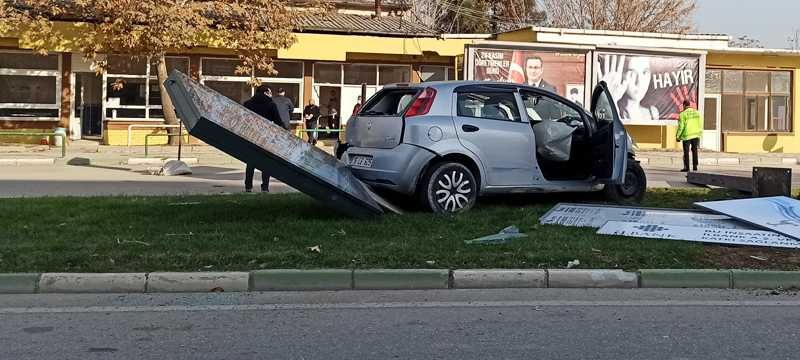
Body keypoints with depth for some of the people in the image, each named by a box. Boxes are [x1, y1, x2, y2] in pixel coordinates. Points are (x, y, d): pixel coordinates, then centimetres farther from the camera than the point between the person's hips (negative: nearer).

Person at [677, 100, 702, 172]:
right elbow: (700, 125, 9)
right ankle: (695, 166, 11)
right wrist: (699, 134, 17)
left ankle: (686, 167, 0)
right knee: (694, 151, 12)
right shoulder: (697, 113, 7)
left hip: (687, 136, -4)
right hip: (695, 135, 4)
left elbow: (681, 126, -9)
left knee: (686, 152, 2)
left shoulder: (683, 114, -9)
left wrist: (678, 136, -1)